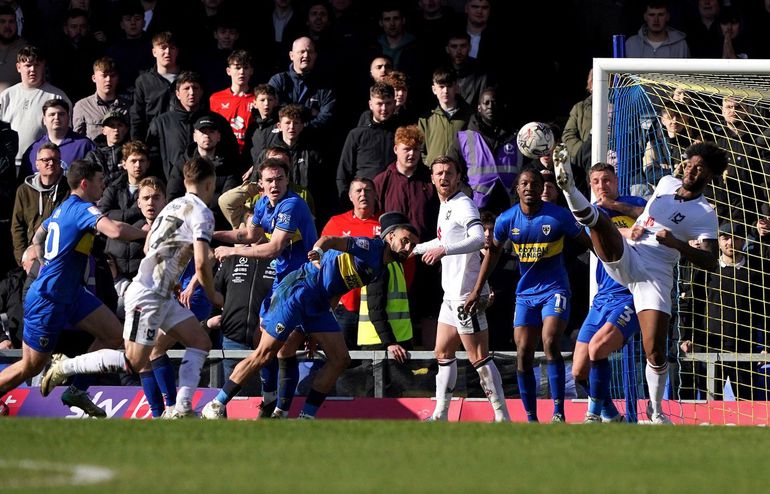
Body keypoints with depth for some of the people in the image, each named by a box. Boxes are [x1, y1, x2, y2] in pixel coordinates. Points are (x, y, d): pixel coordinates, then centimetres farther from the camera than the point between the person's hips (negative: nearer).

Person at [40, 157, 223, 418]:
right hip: (147, 296, -10)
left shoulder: (174, 206, 15)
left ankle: (182, 409, 2)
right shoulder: (202, 213, -13)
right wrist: (212, 295, -3)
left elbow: (148, 246, 23)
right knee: (134, 363, -7)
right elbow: (201, 263, -20)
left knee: (201, 342, 8)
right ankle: (64, 368, 1)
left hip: (163, 296, 10)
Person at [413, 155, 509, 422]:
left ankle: (502, 417, -7)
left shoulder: (463, 205, -13)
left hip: (467, 294, -10)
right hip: (451, 295, 10)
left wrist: (443, 249, -41)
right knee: (443, 354, 14)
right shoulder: (445, 207, 17)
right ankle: (440, 415, 21)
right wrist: (415, 248, 47)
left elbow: (478, 238, -31)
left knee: (479, 357, -9)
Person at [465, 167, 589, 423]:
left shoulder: (559, 216, -11)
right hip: (525, 293, 4)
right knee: (524, 354, -1)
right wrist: (477, 290, 14)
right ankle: (531, 418, 7)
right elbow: (493, 252, 13)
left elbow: (588, 242, 1)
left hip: (555, 289, -4)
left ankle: (559, 412, -19)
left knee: (550, 344, -22)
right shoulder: (507, 219, -2)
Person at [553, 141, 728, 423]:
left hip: (655, 275, -4)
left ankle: (656, 412, 9)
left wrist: (677, 244, -27)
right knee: (600, 219, -26)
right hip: (625, 259, 4)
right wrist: (637, 225, 12)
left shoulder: (705, 214, -2)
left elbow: (711, 262, -12)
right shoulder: (667, 183, 14)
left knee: (656, 352, -10)